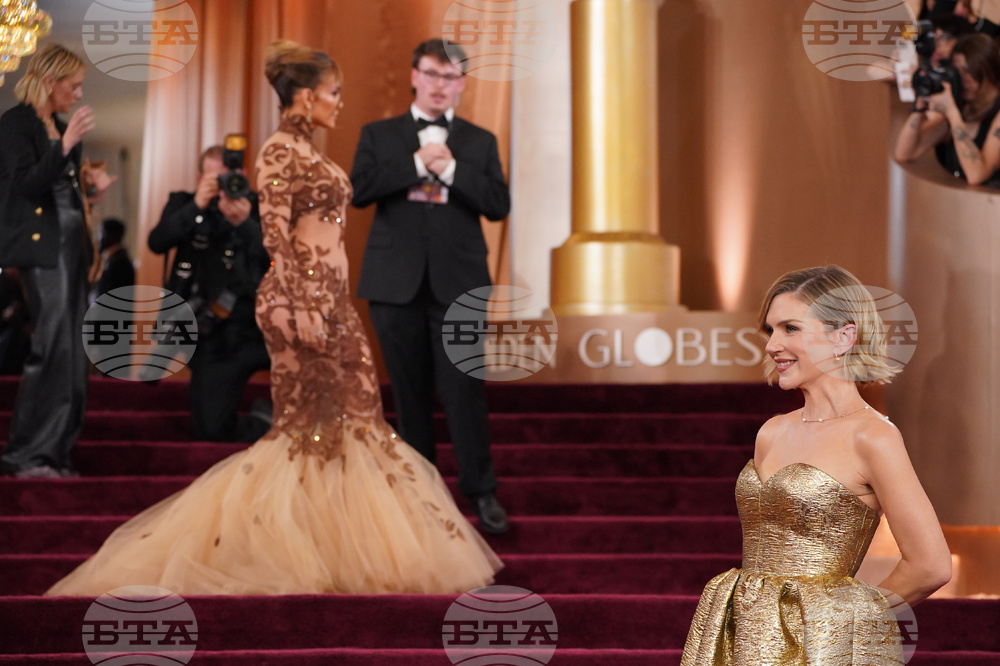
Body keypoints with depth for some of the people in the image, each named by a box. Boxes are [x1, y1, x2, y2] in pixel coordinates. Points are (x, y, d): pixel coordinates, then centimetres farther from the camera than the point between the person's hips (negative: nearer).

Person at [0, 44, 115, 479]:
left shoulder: (61, 128, 17)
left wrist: (91, 193, 6)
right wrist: (66, 146, -22)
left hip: (71, 244, 8)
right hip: (40, 247, -8)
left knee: (71, 354, 6)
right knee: (54, 348, -12)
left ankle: (55, 453, 11)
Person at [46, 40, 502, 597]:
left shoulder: (308, 151, 18)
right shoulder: (280, 150, -9)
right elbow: (276, 232, -16)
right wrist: (299, 307, -22)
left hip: (333, 299, 9)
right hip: (302, 298, -9)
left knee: (352, 415, 7)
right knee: (310, 422, -6)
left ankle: (336, 541, 11)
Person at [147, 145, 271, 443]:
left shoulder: (257, 207, 5)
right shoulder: (184, 204, 7)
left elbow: (275, 258, -9)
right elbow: (157, 242, -11)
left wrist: (245, 223, -25)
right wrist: (196, 208, -22)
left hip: (261, 326, 0)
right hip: (215, 337, 0)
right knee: (211, 429, -9)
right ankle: (265, 421, 22)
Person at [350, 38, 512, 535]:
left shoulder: (479, 142, 9)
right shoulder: (379, 135, 8)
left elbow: (498, 205, -2)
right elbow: (358, 191, -7)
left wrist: (451, 169, -14)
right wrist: (415, 163, -14)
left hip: (457, 282, -1)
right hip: (396, 281, 1)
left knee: (463, 388, -6)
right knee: (410, 390, 7)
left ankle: (480, 490, 5)